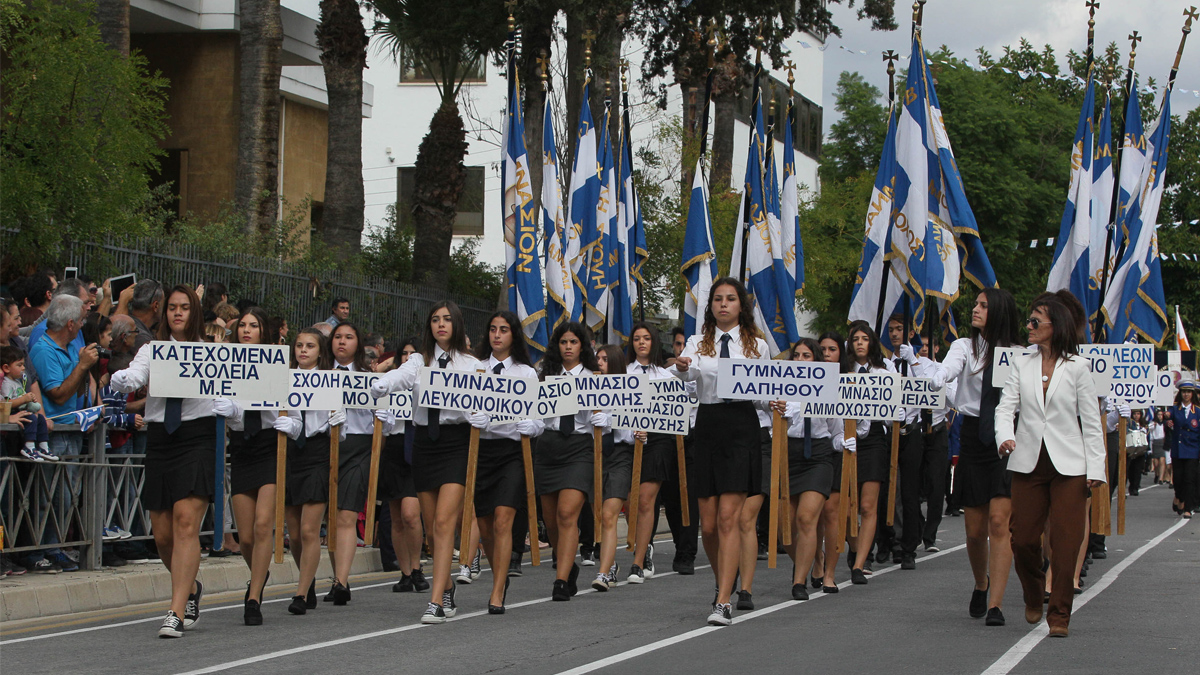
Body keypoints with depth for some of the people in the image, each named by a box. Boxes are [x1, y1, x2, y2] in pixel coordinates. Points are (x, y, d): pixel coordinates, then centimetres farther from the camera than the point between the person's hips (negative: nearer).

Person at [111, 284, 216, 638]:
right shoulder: (151, 351, 11)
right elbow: (134, 377, -8)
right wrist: (123, 381, -29)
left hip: (197, 438, -3)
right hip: (160, 439, 4)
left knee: (186, 521, -16)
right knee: (162, 534, 6)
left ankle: (177, 612, -17)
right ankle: (191, 587, 34)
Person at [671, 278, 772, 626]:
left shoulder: (757, 345, 9)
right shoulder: (698, 343, 10)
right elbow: (687, 374, -12)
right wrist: (682, 368, -34)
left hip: (742, 427, -2)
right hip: (707, 425, 2)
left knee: (728, 518, -12)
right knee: (708, 524, 4)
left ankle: (723, 603, -15)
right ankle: (724, 584, 29)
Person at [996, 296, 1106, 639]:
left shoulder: (1077, 367, 2)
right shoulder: (1022, 365, 10)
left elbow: (1091, 420, 2)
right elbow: (1005, 406, 4)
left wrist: (1095, 466, -4)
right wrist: (1004, 436, -17)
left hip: (1068, 465, -3)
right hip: (1029, 463, 3)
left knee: (1065, 540, -6)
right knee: (1023, 537, 1)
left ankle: (1059, 614, 1)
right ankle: (1033, 598, 27)